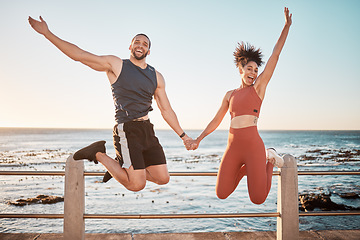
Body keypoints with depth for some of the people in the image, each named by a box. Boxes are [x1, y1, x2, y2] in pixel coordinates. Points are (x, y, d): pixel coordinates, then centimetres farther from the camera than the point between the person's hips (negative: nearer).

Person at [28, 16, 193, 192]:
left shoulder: (156, 77, 15)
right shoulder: (116, 65, 2)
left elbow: (166, 110, 17)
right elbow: (79, 55, -1)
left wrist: (182, 135, 13)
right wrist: (47, 33, -5)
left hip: (147, 131, 6)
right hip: (126, 130, -6)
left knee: (162, 178, 1)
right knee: (137, 185, -11)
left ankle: (122, 166, 24)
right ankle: (99, 154, 10)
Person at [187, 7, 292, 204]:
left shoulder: (258, 87, 5)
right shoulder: (230, 95, 14)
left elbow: (275, 56, 1)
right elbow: (216, 121, 22)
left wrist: (286, 26, -1)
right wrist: (198, 139, 22)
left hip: (253, 147, -4)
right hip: (233, 149, 4)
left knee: (258, 199, -6)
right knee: (222, 194, 3)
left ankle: (269, 160, 19)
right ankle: (245, 168, 26)